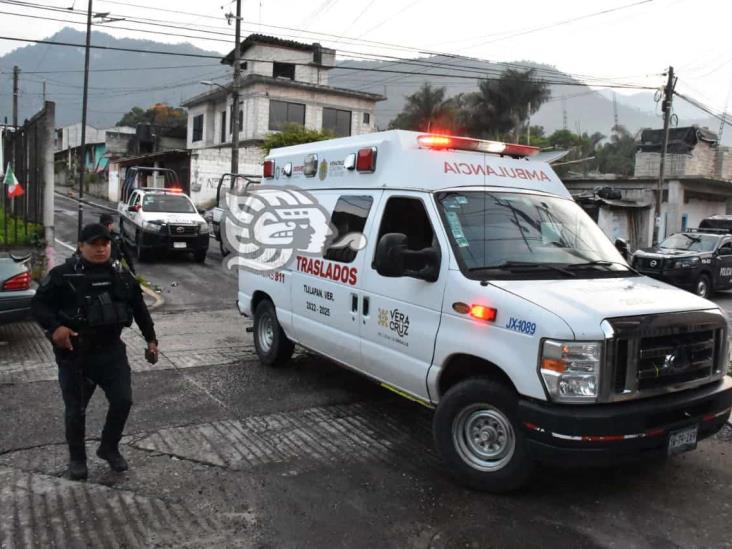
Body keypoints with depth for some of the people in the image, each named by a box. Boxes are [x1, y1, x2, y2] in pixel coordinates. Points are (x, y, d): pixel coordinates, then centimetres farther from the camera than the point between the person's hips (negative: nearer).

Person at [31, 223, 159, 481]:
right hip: (74, 354, -3)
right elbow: (38, 304, -5)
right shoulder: (63, 275, -9)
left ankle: (109, 448, 25)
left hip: (111, 349, 3)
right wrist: (54, 327, -23)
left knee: (123, 400, 1)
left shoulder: (121, 274, 4)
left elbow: (139, 307, 12)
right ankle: (77, 458, 29)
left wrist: (150, 339, 12)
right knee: (76, 409, 8)